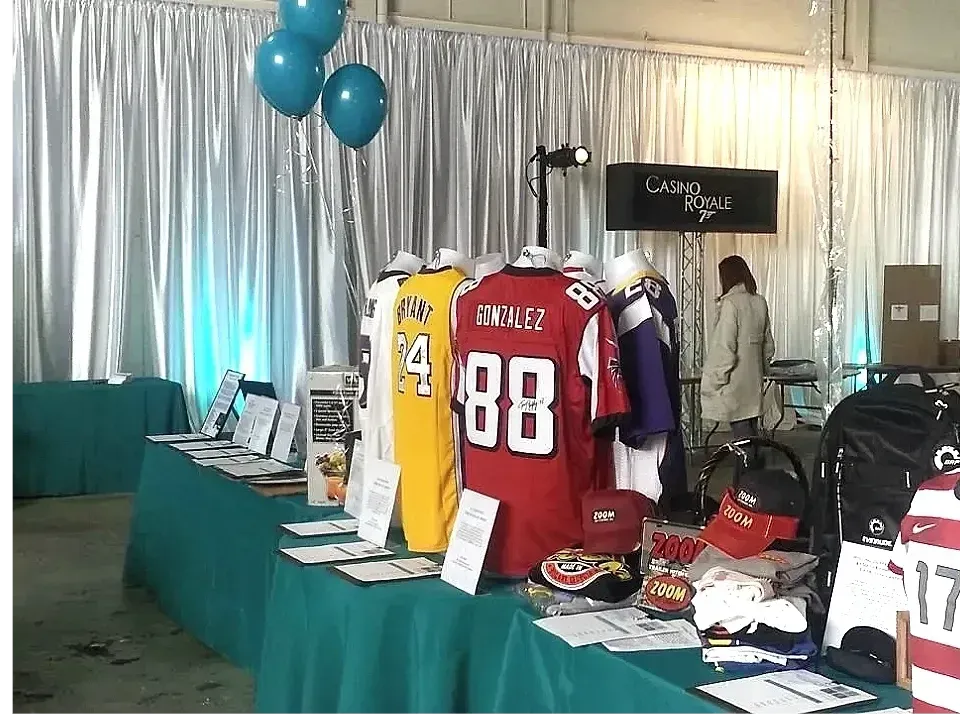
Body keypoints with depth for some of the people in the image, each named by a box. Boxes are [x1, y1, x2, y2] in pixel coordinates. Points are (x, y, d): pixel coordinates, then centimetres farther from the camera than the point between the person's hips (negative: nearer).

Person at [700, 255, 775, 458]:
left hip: (735, 383, -8)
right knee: (751, 430, 14)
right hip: (754, 381, 8)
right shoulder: (760, 302, 8)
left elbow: (725, 348, -19)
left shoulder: (730, 303, -16)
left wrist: (715, 380, -13)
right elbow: (768, 345, 15)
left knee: (741, 431, -4)